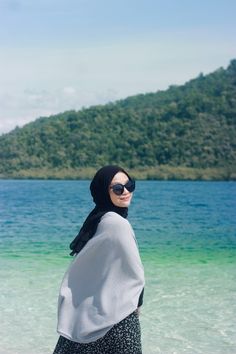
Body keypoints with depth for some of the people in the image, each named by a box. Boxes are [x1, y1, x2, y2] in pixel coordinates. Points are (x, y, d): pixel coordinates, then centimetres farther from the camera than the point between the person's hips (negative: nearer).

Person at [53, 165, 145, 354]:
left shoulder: (96, 220, 7)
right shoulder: (118, 224, -18)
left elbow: (79, 270, 10)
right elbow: (134, 273, -14)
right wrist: (137, 303, 3)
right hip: (116, 314, -8)